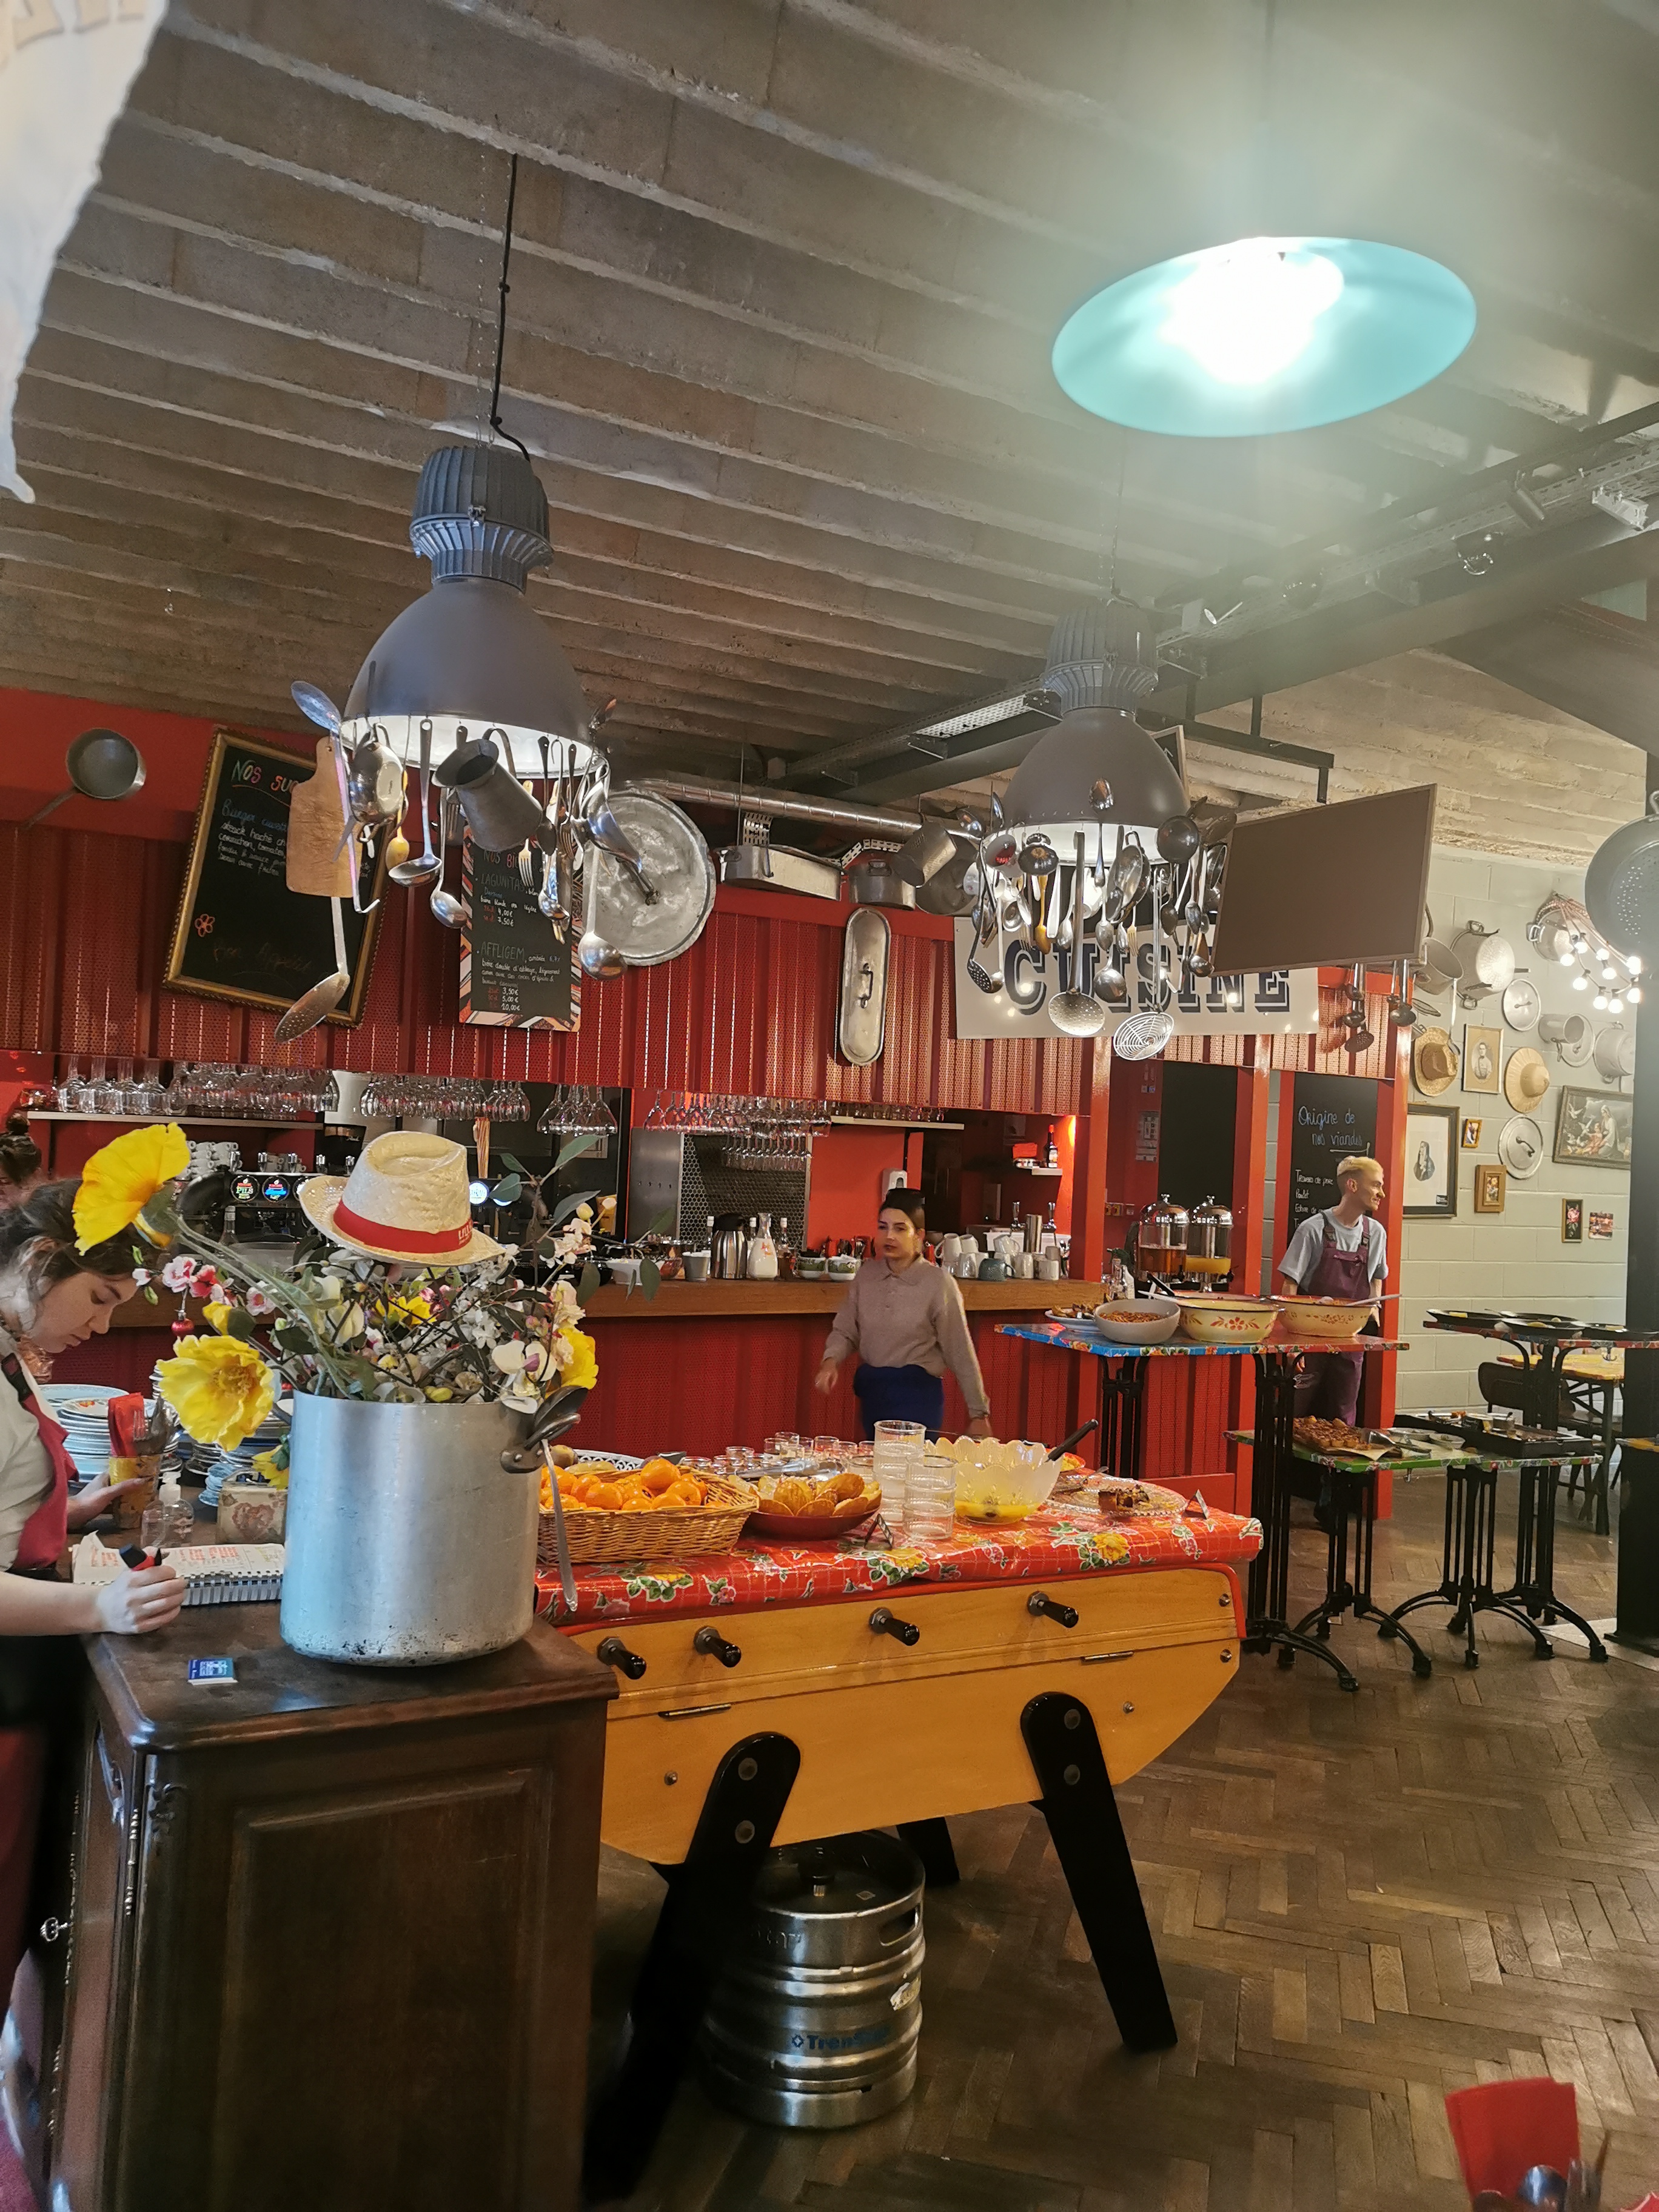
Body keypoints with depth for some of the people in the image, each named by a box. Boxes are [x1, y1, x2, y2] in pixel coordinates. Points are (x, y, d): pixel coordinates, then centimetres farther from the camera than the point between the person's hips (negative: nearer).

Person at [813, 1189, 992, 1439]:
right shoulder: (867, 1274, 4)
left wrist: (979, 1415, -2)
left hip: (917, 1396, -5)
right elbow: (845, 1331, 10)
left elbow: (960, 1353, -6)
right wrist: (831, 1361, -11)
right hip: (871, 1390, 5)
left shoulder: (939, 1283, -10)